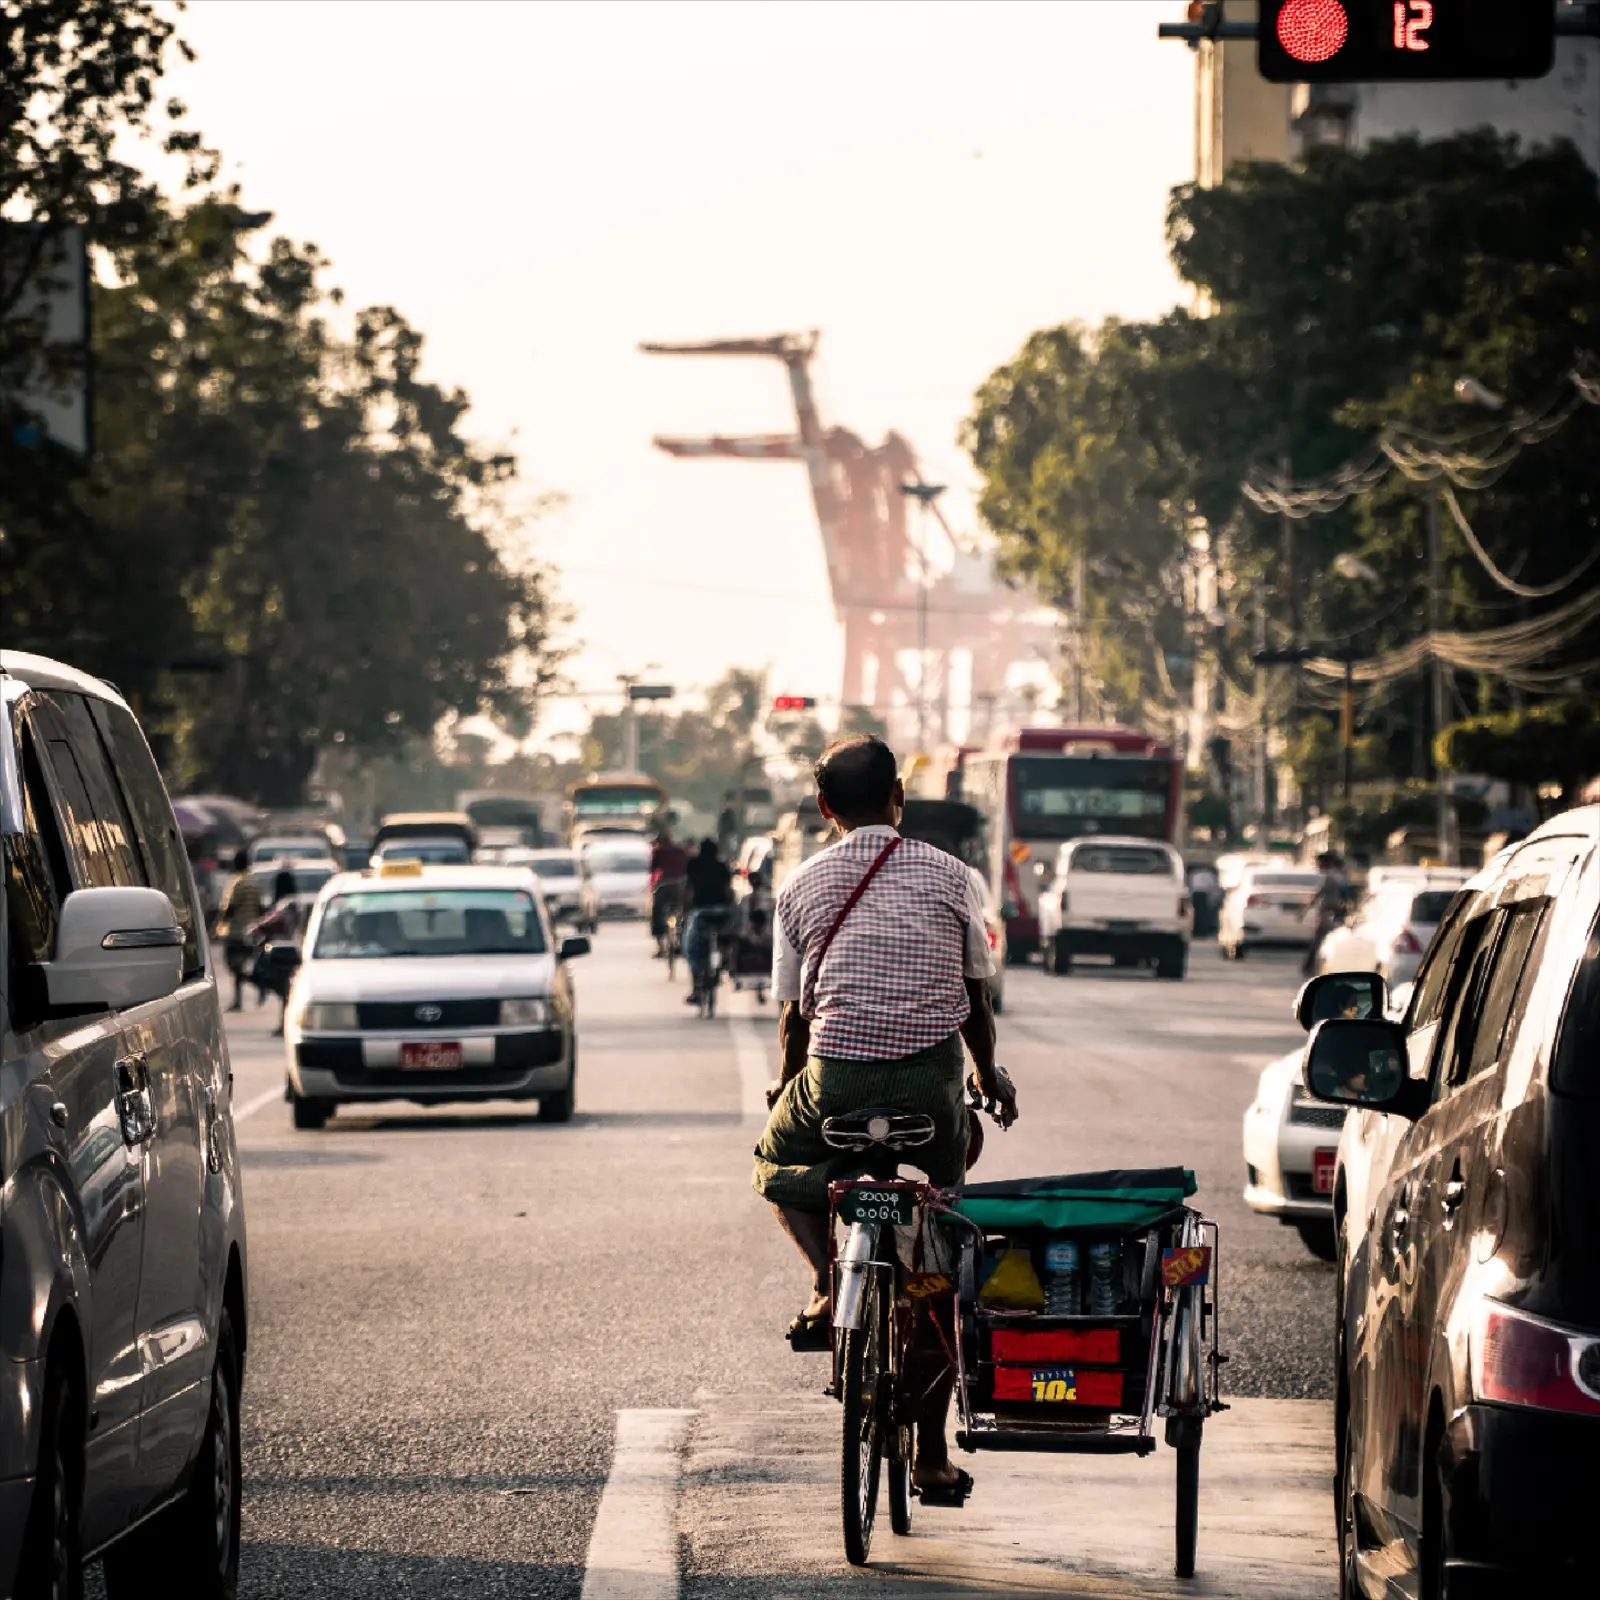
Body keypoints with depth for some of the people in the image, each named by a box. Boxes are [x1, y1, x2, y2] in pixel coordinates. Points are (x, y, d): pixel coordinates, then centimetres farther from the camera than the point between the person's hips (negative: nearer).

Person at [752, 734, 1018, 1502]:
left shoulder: (802, 886, 5)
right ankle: (931, 1453, 15)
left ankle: (827, 1282, 5)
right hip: (932, 1080, 1)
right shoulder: (948, 876, 5)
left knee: (778, 1158, 33)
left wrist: (787, 1084, 30)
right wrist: (990, 1074, 31)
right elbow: (976, 996, 13)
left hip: (837, 1077, -1)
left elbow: (794, 1012, 10)